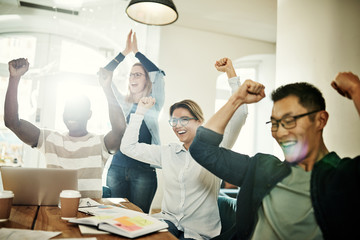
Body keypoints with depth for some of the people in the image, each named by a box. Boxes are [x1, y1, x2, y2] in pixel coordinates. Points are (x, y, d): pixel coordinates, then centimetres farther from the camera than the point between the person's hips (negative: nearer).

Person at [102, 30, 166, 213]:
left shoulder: (154, 105, 5)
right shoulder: (122, 103, 13)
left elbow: (159, 75, -9)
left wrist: (136, 52, -3)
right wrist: (125, 52, 3)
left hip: (143, 170, -3)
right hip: (116, 167, 3)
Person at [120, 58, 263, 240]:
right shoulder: (167, 153, 11)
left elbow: (240, 114, -12)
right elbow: (128, 147, 10)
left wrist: (230, 72, -11)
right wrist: (140, 111, 8)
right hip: (168, 221, 3)